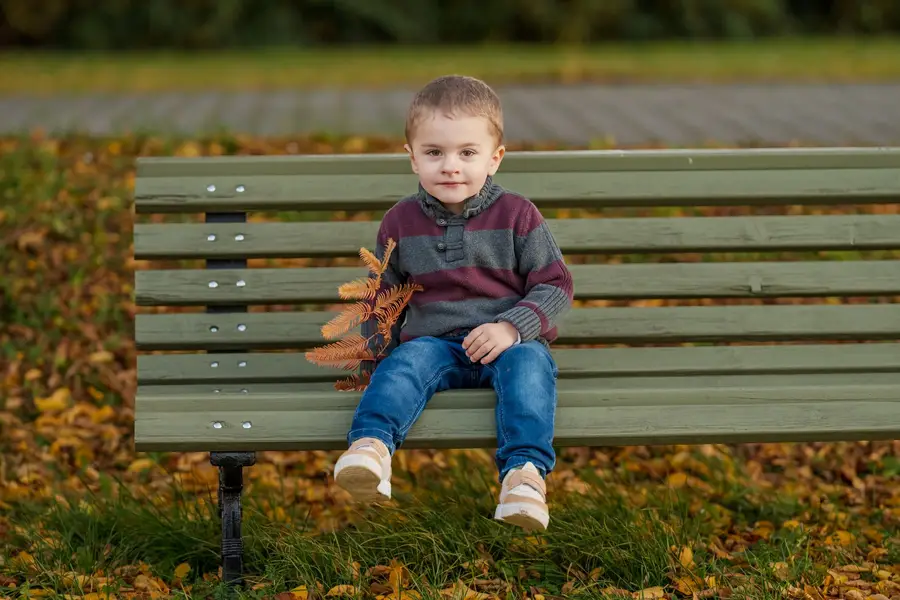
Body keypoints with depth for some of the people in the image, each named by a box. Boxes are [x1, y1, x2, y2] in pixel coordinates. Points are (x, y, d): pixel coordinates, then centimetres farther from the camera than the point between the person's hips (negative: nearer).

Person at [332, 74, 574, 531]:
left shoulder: (516, 215, 2)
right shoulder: (400, 223, 8)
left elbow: (556, 286, 1)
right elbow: (383, 298, 21)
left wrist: (512, 326, -15)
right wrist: (374, 356, 14)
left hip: (509, 340, -1)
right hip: (433, 341, 2)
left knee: (528, 365, -34)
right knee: (403, 364, -31)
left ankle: (525, 472, -49)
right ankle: (372, 445, -54)